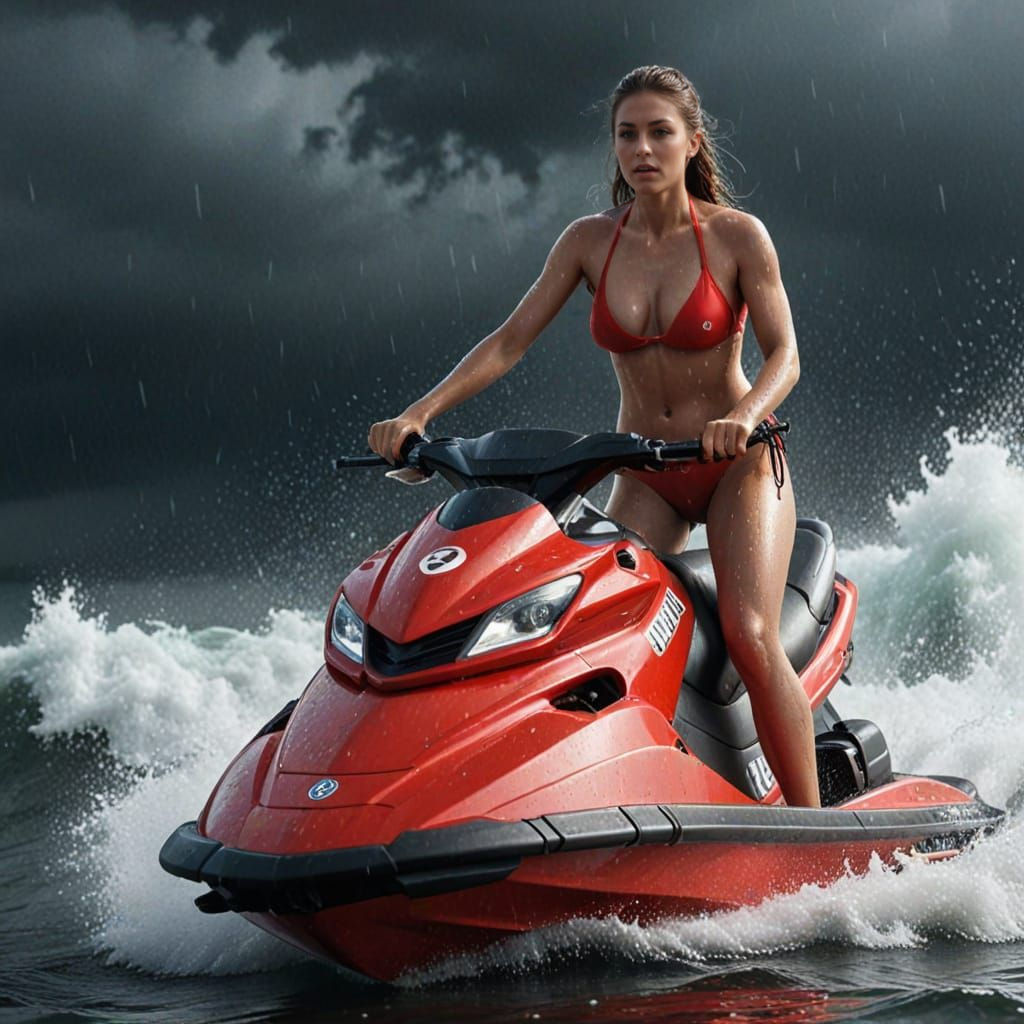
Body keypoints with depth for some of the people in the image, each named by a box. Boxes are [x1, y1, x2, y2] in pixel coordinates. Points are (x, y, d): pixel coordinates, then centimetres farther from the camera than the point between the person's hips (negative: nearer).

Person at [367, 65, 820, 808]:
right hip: (644, 479, 4)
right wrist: (418, 414, -15)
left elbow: (784, 355, -15)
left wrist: (745, 418, -37)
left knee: (749, 637, -22)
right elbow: (510, 342, -2)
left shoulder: (737, 236, -10)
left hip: (739, 467, -4)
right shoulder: (590, 241, -1)